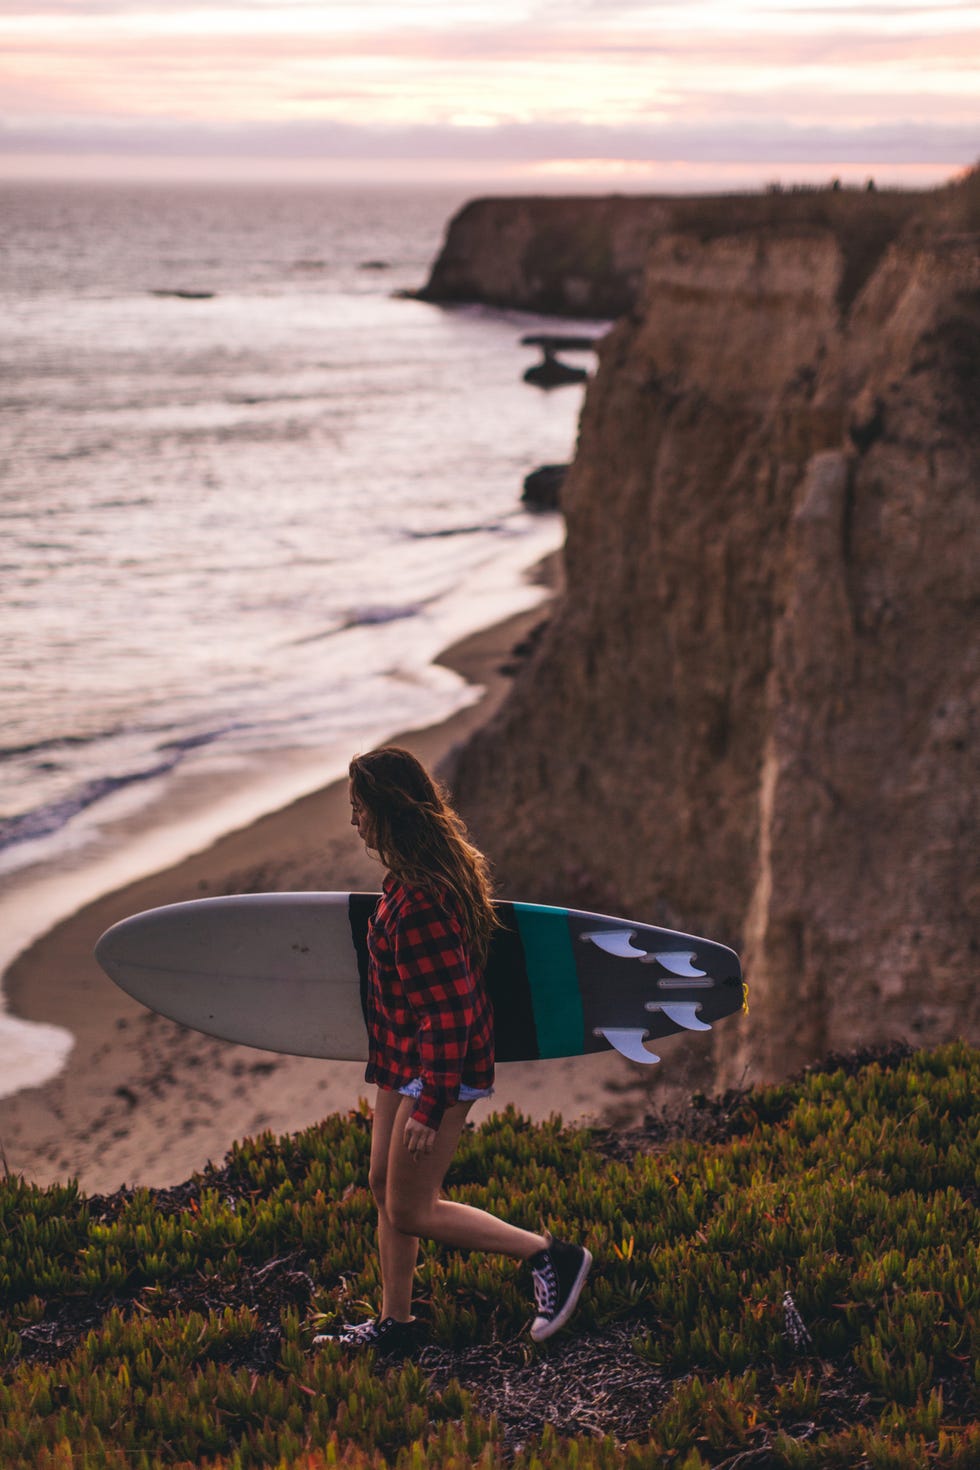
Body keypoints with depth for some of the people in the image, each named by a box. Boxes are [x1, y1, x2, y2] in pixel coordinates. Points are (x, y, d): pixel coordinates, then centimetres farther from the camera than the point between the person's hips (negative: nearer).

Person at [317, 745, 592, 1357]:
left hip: (441, 1067, -10)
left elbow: (447, 1011, -27)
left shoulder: (420, 901, -29)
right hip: (407, 1058, 10)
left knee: (412, 1211, 2)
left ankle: (552, 1257, 11)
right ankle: (396, 1325, 29)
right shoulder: (428, 867, 3)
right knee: (385, 1188, 17)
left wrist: (430, 1105, -23)